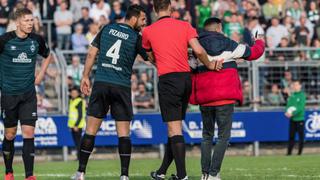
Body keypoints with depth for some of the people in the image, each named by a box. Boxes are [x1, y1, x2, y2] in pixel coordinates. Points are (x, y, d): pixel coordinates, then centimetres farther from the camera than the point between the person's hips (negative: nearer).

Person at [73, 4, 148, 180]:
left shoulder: (107, 29, 9)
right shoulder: (136, 37, 0)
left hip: (100, 84, 3)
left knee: (91, 130, 5)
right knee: (124, 133, 2)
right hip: (122, 87, -3)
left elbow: (91, 53, 8)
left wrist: (85, 77, 13)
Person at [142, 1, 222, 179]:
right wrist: (210, 65, 11)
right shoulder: (185, 26, 5)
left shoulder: (148, 31, 3)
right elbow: (199, 51, -6)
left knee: (174, 128, -6)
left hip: (168, 79, -4)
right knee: (176, 127, 13)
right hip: (186, 78, 4)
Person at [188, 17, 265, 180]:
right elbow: (253, 53, 6)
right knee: (223, 136, -2)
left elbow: (192, 73, 12)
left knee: (207, 135, 15)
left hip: (204, 99, 4)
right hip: (225, 98, -4)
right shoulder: (227, 44, -2)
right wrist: (259, 42, 26)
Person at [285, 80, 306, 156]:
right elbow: (288, 105, 12)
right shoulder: (291, 96, 11)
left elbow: (301, 107, -15)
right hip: (292, 119, 5)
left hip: (299, 119, -5)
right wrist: (287, 112, -9)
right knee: (291, 136, 4)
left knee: (301, 136, 1)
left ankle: (300, 152, 6)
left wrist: (293, 113, -23)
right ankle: (289, 152, 6)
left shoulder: (302, 95, -6)